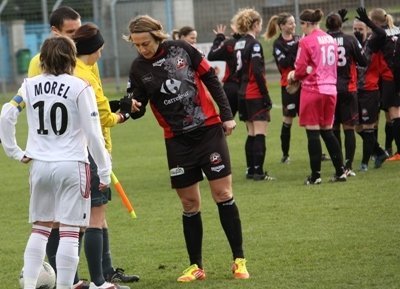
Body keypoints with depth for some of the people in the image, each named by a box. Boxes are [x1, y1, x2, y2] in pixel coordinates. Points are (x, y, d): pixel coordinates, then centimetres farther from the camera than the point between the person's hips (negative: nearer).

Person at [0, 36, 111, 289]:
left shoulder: (30, 86, 3)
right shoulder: (80, 88, -8)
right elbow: (93, 134, -9)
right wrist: (105, 171, -3)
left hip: (40, 165, 4)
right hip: (72, 165, -4)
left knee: (40, 228, 16)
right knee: (70, 232, -1)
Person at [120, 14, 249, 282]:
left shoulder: (181, 49, -6)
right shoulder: (138, 68, -3)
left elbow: (211, 78, 3)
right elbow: (138, 106, 2)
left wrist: (227, 114, 0)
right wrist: (131, 107, -22)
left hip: (209, 129, -1)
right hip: (178, 140, 1)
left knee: (223, 193, -3)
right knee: (190, 204, 3)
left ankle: (239, 260, 5)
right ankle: (196, 266, 14)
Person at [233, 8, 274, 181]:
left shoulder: (239, 44, 11)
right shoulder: (254, 44, -14)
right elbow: (257, 72, -19)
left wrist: (243, 88, 17)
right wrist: (266, 95, -16)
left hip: (243, 94, 8)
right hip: (256, 95, -8)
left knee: (251, 134, 14)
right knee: (260, 134, -6)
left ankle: (251, 170, 16)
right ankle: (258, 172, -9)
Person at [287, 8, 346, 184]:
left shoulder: (306, 42, -11)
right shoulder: (330, 40, 9)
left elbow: (301, 69, -11)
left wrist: (294, 76, 12)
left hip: (312, 89, -6)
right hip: (330, 88, 6)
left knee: (313, 132, 0)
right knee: (327, 131, 15)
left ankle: (315, 175, 2)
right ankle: (340, 171, 12)